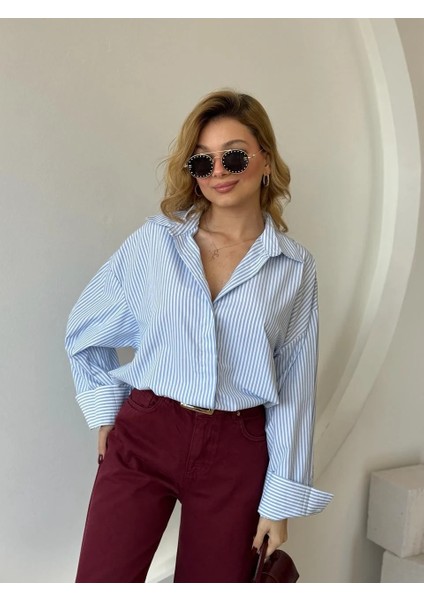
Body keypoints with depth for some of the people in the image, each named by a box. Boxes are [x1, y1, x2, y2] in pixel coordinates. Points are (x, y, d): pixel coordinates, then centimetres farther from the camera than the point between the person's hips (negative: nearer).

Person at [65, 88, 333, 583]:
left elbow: (293, 391, 1)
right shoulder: (155, 240, -1)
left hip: (237, 454, 1)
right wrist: (105, 410, 6)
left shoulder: (295, 269, 0)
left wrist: (282, 500, 2)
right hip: (142, 437, 0)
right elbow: (84, 332, 11)